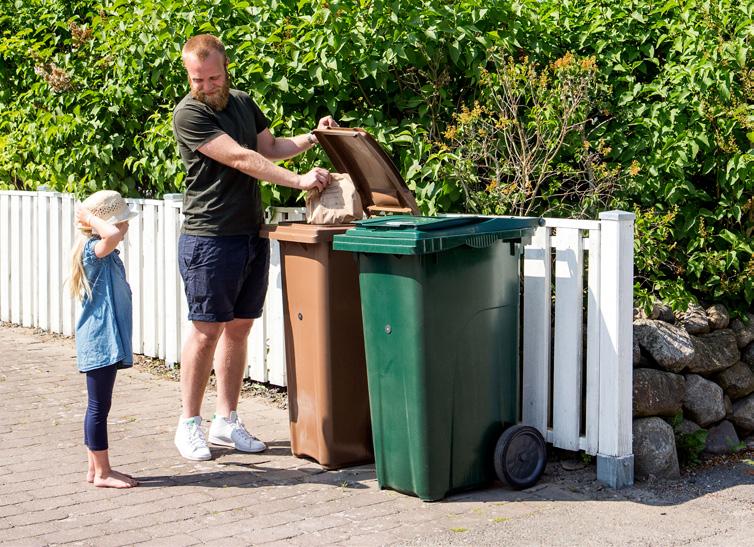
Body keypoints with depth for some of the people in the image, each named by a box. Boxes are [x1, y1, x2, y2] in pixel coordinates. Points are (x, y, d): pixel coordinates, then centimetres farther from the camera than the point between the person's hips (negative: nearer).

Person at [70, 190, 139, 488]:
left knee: (98, 405, 15)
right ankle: (101, 472, 4)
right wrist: (91, 218, -24)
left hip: (105, 341, 10)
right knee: (99, 406, -3)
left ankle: (96, 468, 22)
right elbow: (111, 235, -37)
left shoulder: (105, 254, 16)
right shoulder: (94, 250, -15)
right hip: (100, 341, -10)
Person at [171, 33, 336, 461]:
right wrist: (299, 180, -21)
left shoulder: (243, 103, 13)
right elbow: (240, 158, -18)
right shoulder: (189, 114, -11)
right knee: (207, 330, -3)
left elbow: (270, 148, 25)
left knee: (239, 328, 9)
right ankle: (189, 423, 8)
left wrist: (312, 138, 8)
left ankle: (227, 420, 17)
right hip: (210, 237, -7)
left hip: (252, 234, 7)